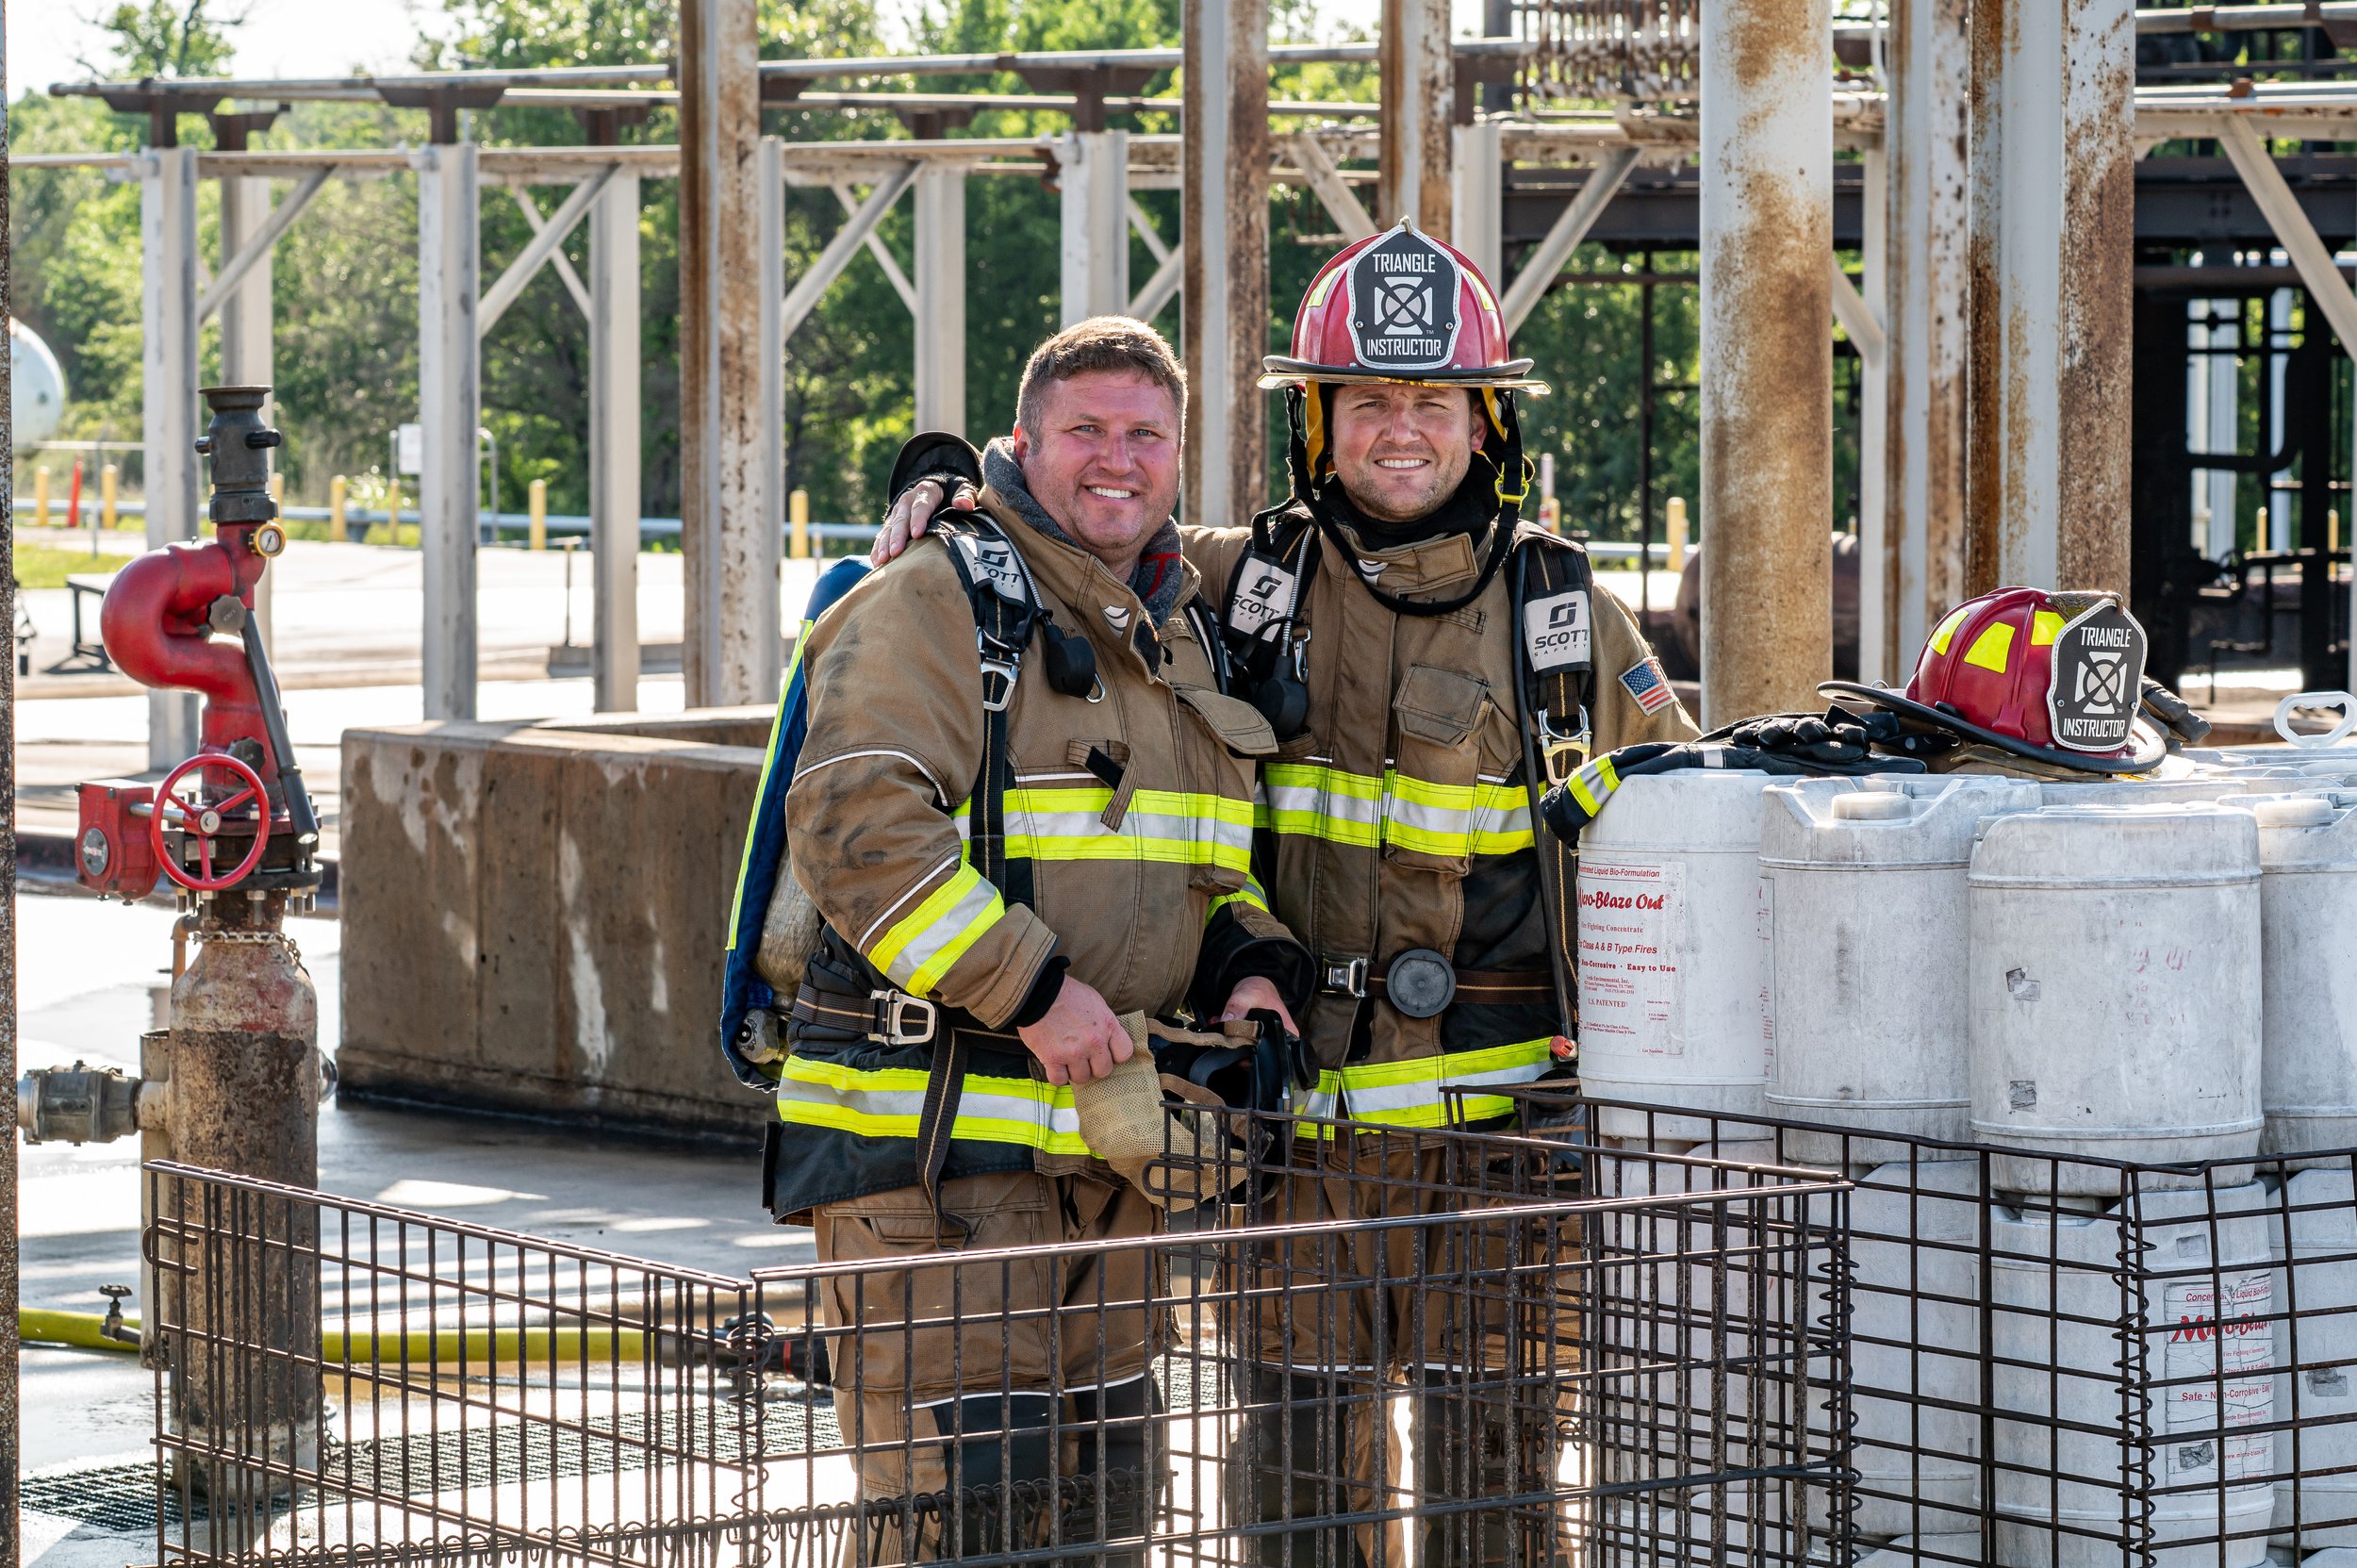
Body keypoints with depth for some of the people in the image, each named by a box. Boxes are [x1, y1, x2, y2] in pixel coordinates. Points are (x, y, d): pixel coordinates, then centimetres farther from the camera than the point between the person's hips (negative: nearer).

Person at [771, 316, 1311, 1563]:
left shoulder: (1183, 636, 17)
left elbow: (1210, 860, 27)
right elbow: (857, 822, -21)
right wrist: (1032, 988, -25)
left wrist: (1248, 968, 5)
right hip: (930, 1127, -8)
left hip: (1105, 1132, 8)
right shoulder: (932, 605, -9)